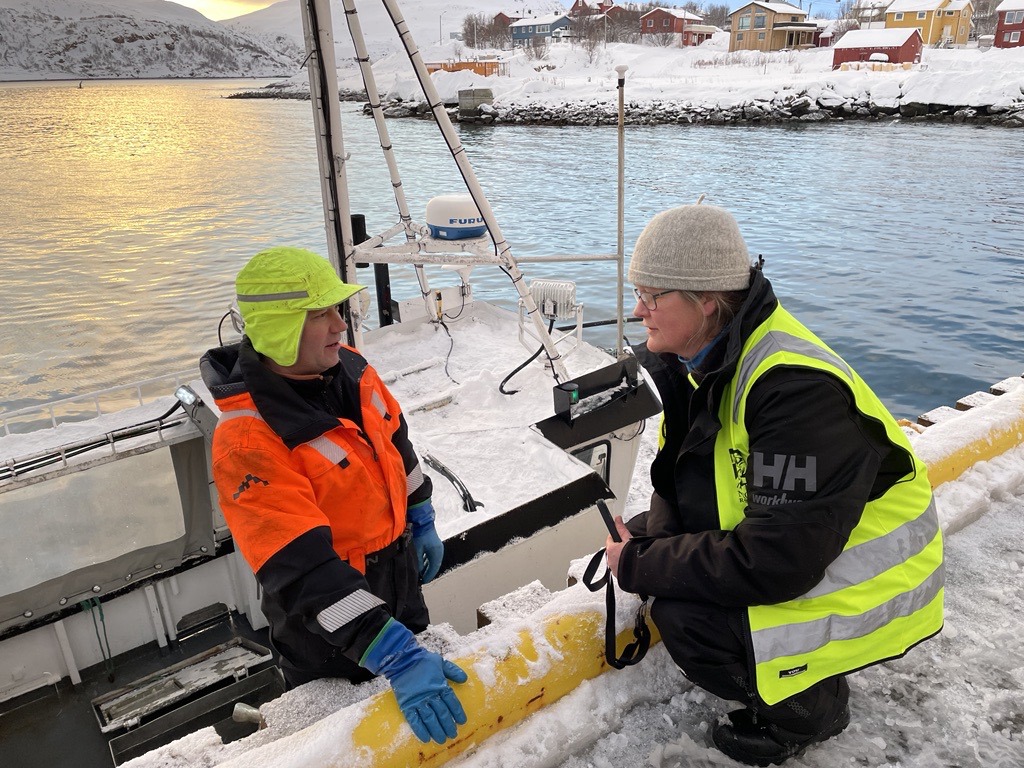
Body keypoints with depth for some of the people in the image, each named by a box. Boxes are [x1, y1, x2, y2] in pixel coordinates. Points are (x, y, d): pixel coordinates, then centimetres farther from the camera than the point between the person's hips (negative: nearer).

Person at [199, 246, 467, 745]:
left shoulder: (350, 370, -10)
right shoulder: (246, 441, -32)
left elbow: (396, 444, 8)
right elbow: (306, 573, -36)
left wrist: (422, 522, 14)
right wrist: (396, 657, -39)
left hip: (400, 577, 6)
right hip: (328, 626, -6)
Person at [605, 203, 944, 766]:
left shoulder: (797, 387, -32)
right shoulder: (705, 360, -3)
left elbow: (775, 560, -34)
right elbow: (675, 483, 5)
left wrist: (641, 566, -25)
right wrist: (644, 541, -15)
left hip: (866, 582, -8)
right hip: (784, 546, 9)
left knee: (686, 619, -23)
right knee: (647, 536, -2)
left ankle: (809, 706, 6)